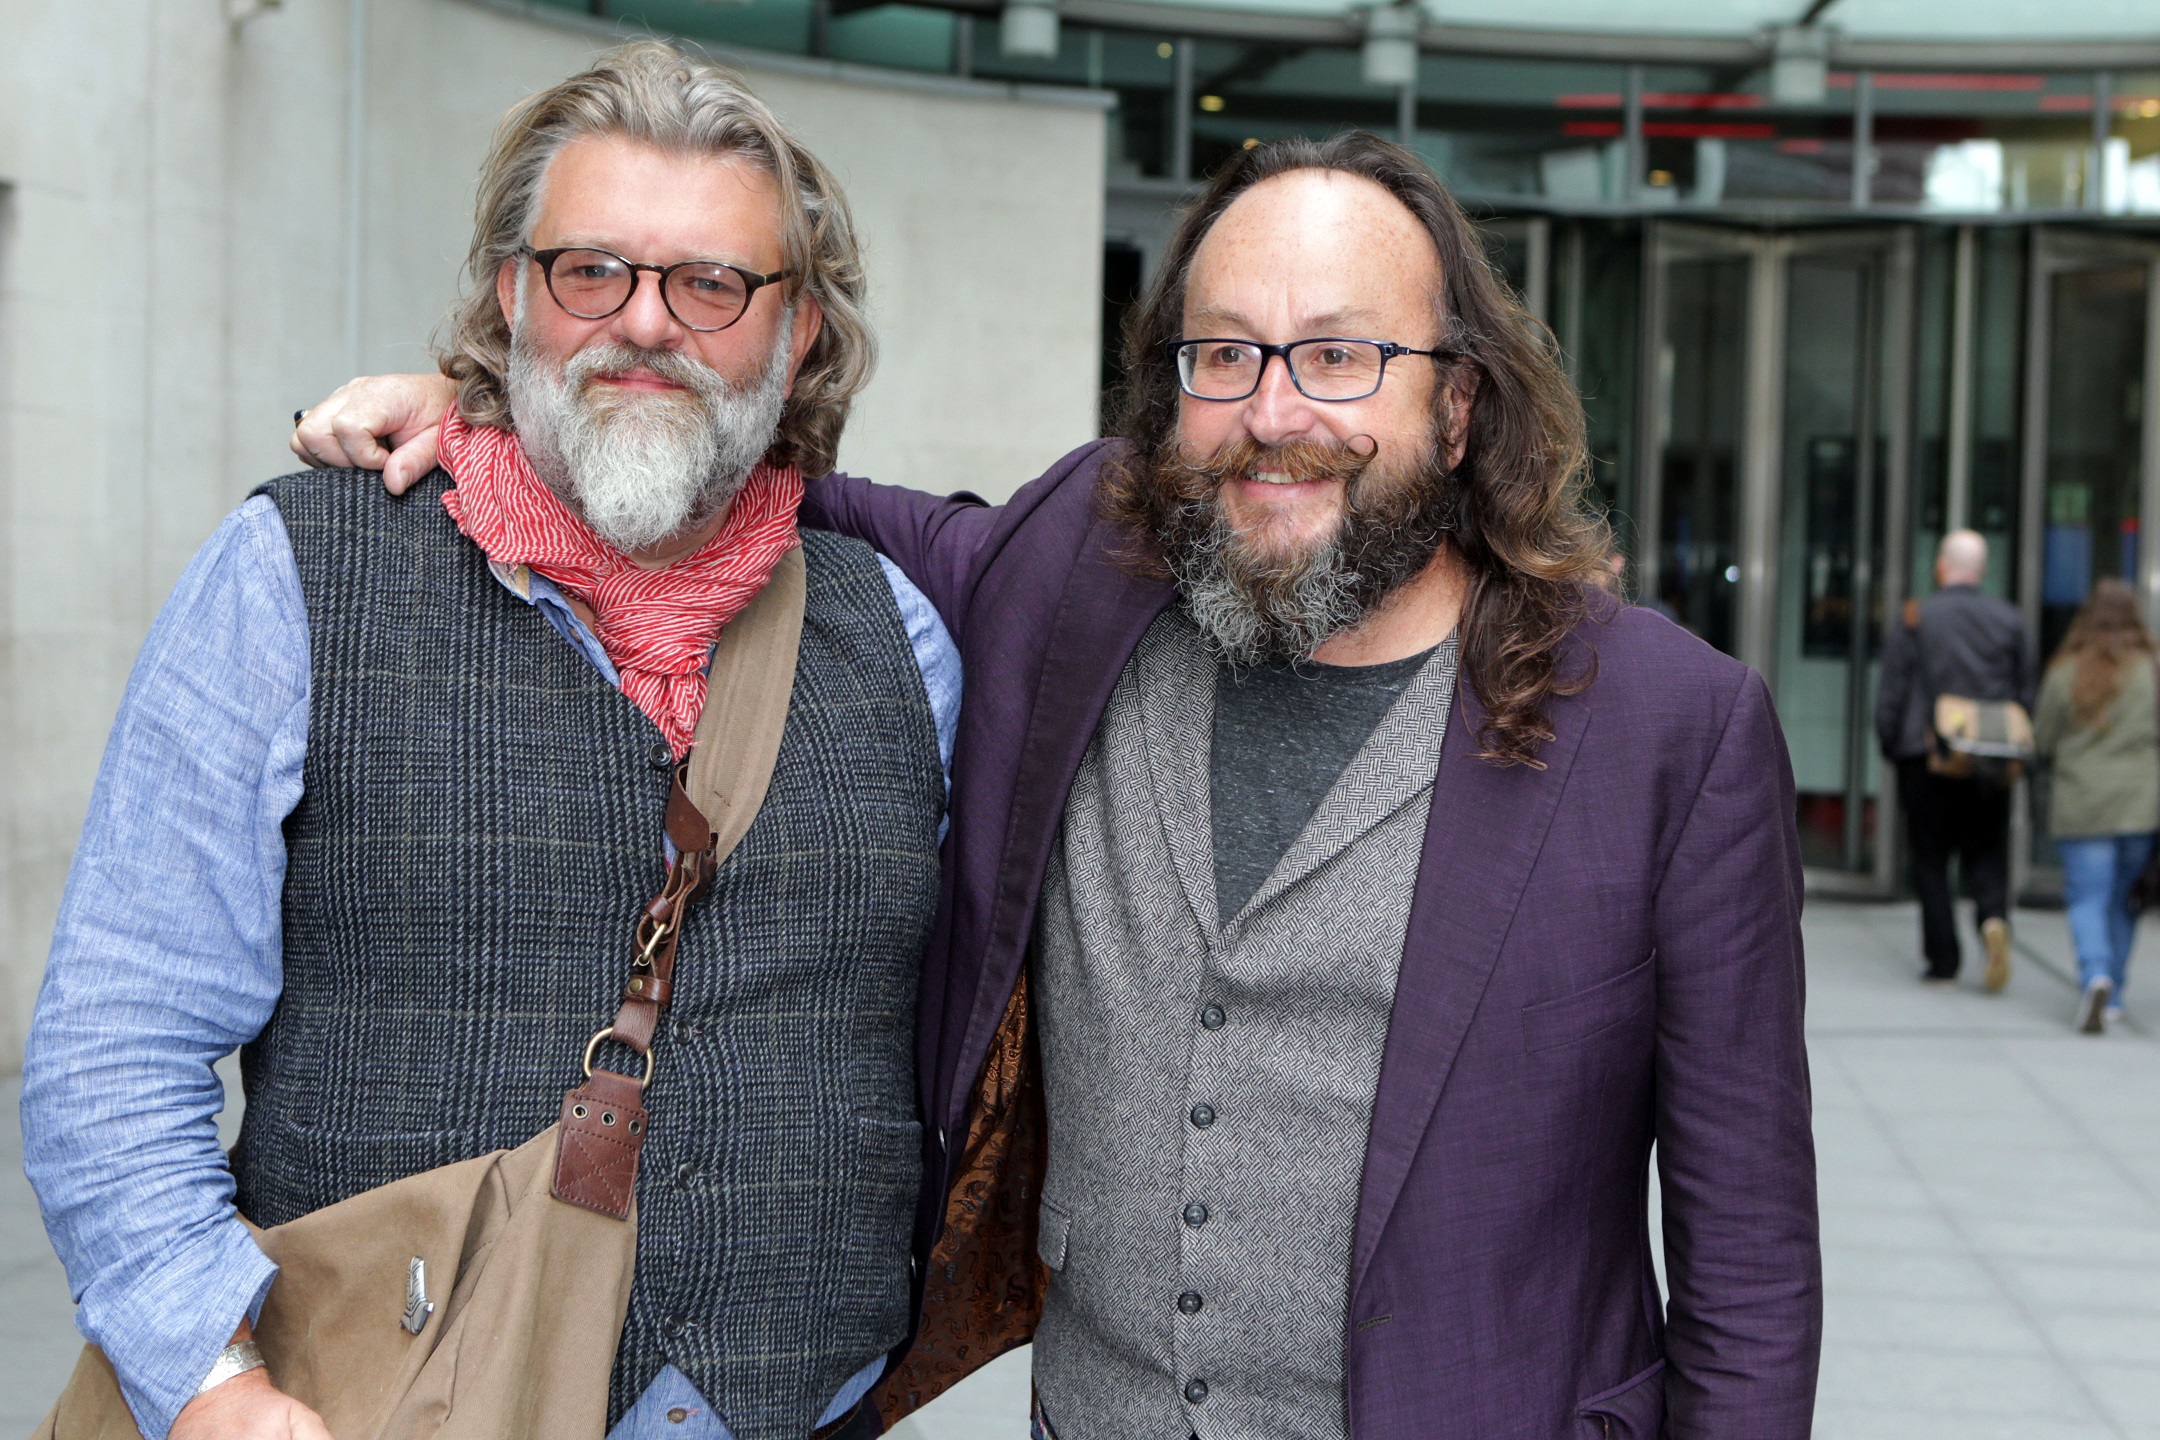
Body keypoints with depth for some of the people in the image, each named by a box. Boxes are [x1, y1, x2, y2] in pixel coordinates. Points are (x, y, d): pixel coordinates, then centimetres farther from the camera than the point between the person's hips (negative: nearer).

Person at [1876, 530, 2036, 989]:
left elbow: (1890, 696, -4)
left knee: (1931, 861, 5)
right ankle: (1994, 916, -18)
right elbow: (2027, 695, 7)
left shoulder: (1914, 620, -4)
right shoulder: (2010, 621, 5)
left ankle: (1943, 961, 3)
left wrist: (1890, 746, 8)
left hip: (1927, 760, -2)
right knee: (1986, 853, 11)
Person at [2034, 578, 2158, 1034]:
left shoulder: (2064, 674, -3)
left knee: (2088, 898, 1)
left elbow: (2041, 740, 4)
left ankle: (2095, 975, -23)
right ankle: (2111, 996, 18)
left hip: (2080, 807, -1)